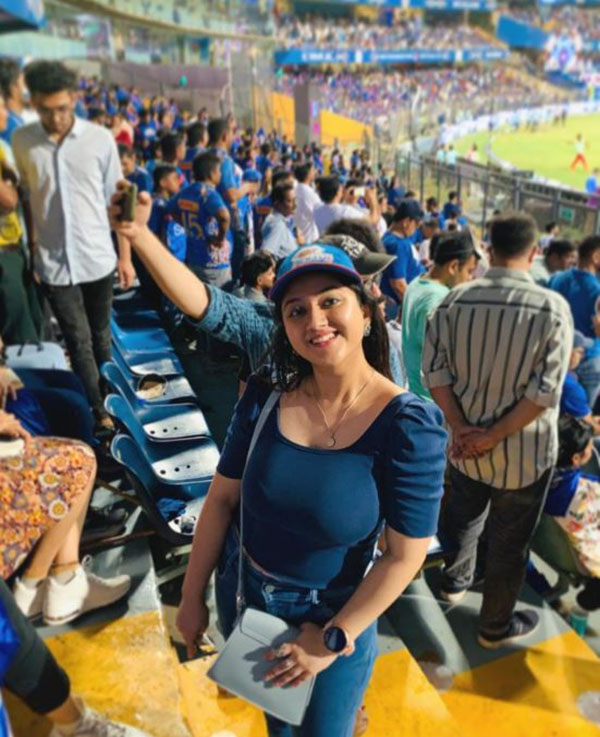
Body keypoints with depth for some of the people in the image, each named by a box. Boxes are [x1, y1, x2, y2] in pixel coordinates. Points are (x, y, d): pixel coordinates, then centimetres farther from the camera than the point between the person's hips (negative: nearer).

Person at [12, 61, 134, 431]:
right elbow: (26, 198, 7)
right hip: (53, 263, 0)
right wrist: (32, 249, 5)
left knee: (101, 336, 15)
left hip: (98, 259, 0)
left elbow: (116, 200, 0)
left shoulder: (100, 138, -4)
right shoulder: (21, 141, -1)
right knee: (79, 341, 5)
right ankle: (101, 410, 18)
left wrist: (125, 255, 0)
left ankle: (106, 397, 34)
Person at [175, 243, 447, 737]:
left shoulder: (409, 427, -24)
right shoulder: (264, 399, -14)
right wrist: (192, 595, 0)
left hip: (334, 616, -3)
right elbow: (222, 498, -5)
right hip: (240, 596, 4)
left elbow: (405, 555, -18)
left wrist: (332, 640, -14)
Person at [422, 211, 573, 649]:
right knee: (509, 542, 16)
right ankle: (496, 627, 37)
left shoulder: (455, 299, -10)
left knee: (463, 517, 28)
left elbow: (435, 371, -11)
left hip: (465, 443, 3)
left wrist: (461, 427, -10)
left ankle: (456, 580, 54)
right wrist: (494, 436, -15)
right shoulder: (553, 307, -18)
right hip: (524, 451, -3)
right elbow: (545, 392, -21)